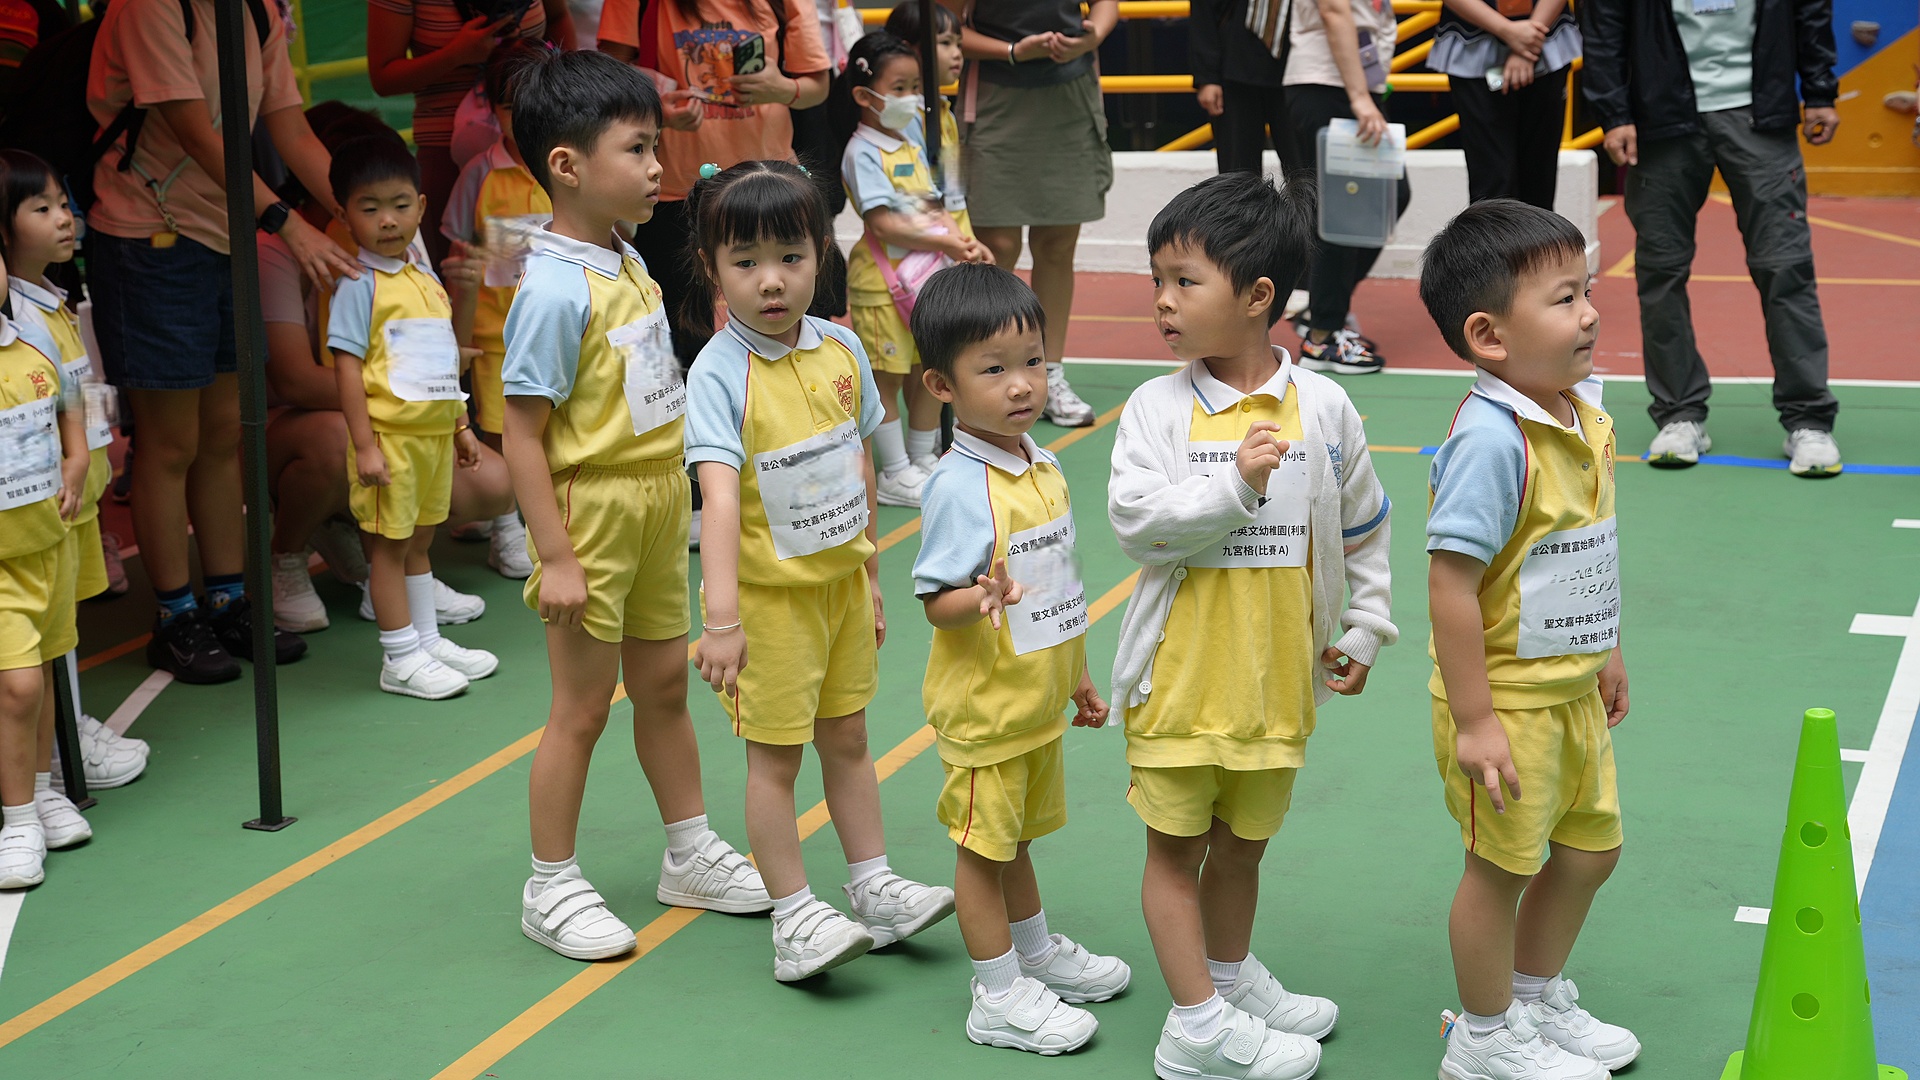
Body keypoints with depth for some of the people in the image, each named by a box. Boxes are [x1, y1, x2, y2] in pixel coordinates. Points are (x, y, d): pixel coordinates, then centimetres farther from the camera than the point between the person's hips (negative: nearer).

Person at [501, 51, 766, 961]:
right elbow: (523, 434, -22)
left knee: (664, 684, 19)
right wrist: (555, 556, -23)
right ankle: (551, 887, 18)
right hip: (591, 515, -8)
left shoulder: (627, 262, 5)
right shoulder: (553, 291, -22)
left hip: (654, 507, 8)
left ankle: (691, 854, 33)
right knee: (582, 707, 3)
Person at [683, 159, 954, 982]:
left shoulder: (841, 349, -1)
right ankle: (793, 917, 14)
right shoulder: (718, 374, -19)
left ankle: (875, 888, 29)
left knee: (847, 738, 17)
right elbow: (720, 496, -30)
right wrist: (724, 617, -37)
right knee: (775, 756, 4)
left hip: (841, 582, 6)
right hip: (769, 594, -5)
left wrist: (868, 574, 14)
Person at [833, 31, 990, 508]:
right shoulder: (863, 152, -13)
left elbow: (935, 206, 13)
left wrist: (965, 243, -4)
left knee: (928, 373, 14)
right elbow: (884, 223, -20)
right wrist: (943, 242, -22)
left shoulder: (913, 143, 12)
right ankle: (894, 474, 7)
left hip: (927, 274, 8)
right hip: (883, 278, -8)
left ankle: (922, 460, 28)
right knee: (886, 378, 0)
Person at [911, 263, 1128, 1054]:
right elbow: (936, 599, -22)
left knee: (1015, 835, 24)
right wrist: (983, 598, -43)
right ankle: (999, 997, 18)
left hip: (1038, 702, 8)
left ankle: (1037, 952, 41)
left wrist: (1077, 677, 20)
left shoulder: (1044, 468, 4)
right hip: (983, 709, -7)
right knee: (983, 843, 6)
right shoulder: (959, 486, -22)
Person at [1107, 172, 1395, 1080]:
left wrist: (1362, 630, 11)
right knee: (1176, 842, 6)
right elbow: (1134, 518, -18)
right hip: (1180, 669, -2)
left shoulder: (1322, 408, -3)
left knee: (1242, 839, 18)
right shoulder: (1158, 406, -8)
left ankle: (1231, 976, 39)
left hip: (1275, 673, 2)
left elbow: (1364, 528, 9)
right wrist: (1236, 485, -26)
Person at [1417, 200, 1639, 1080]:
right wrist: (1474, 722, -25)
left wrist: (1604, 654, 22)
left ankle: (1537, 1000, 42)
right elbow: (1451, 583, -27)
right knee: (1501, 866, 7)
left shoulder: (1584, 415, 2)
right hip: (1505, 701, -9)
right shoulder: (1490, 440, -27)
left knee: (1590, 848, 21)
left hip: (1571, 691, 9)